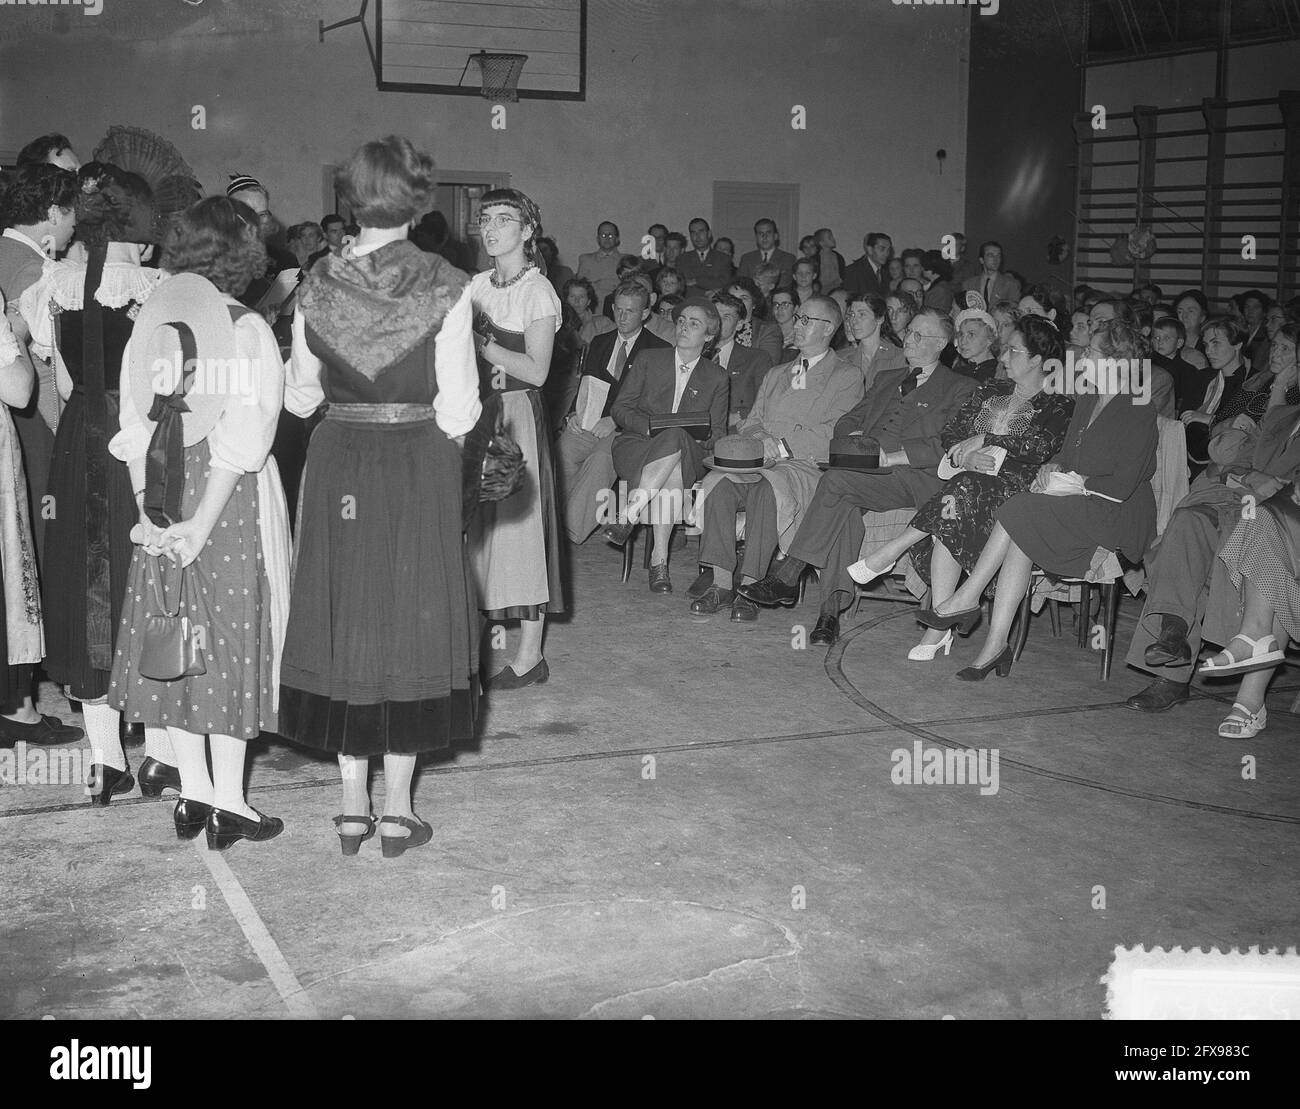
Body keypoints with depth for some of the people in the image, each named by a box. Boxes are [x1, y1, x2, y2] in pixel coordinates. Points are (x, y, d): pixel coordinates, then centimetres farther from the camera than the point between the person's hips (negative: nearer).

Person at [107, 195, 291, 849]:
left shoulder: (148, 324, 3)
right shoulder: (249, 331, -11)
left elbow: (133, 429, 1)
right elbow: (243, 439, -17)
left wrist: (150, 506, 1)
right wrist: (202, 523, -14)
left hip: (163, 501, 4)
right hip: (234, 500, -4)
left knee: (174, 639, 12)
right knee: (231, 639, 4)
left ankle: (193, 794, 19)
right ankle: (228, 802, 9)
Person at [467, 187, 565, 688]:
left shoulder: (538, 291, -7)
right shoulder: (477, 285, 11)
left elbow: (537, 370, -15)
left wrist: (481, 341, -20)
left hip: (517, 413, -6)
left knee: (518, 524, -4)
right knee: (479, 525, 6)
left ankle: (529, 656, 3)